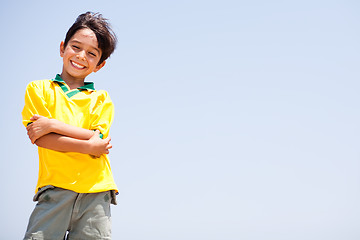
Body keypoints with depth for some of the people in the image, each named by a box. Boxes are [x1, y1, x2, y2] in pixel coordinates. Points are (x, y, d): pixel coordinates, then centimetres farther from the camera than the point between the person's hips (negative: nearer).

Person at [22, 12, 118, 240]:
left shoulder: (102, 99, 15)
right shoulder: (39, 89, 12)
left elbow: (98, 140, -2)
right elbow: (41, 139, -2)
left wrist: (52, 124, -8)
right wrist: (89, 146, -9)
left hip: (96, 193, 2)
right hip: (55, 188, -1)